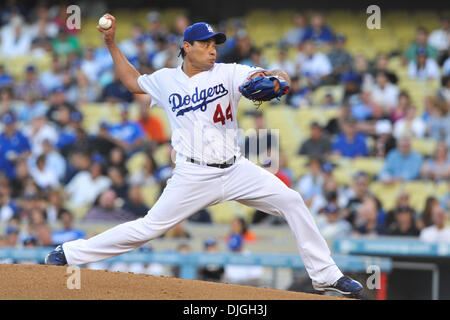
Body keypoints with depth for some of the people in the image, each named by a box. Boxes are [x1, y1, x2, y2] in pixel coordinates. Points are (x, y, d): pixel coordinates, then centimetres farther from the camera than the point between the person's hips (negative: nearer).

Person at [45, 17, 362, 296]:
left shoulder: (228, 73, 1)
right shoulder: (166, 80, 6)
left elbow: (273, 76, -10)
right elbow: (133, 81, 26)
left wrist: (278, 79, -35)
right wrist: (111, 43, 21)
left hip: (236, 170, 2)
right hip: (193, 177, -1)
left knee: (292, 201, -10)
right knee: (149, 227, -5)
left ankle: (326, 275, -1)